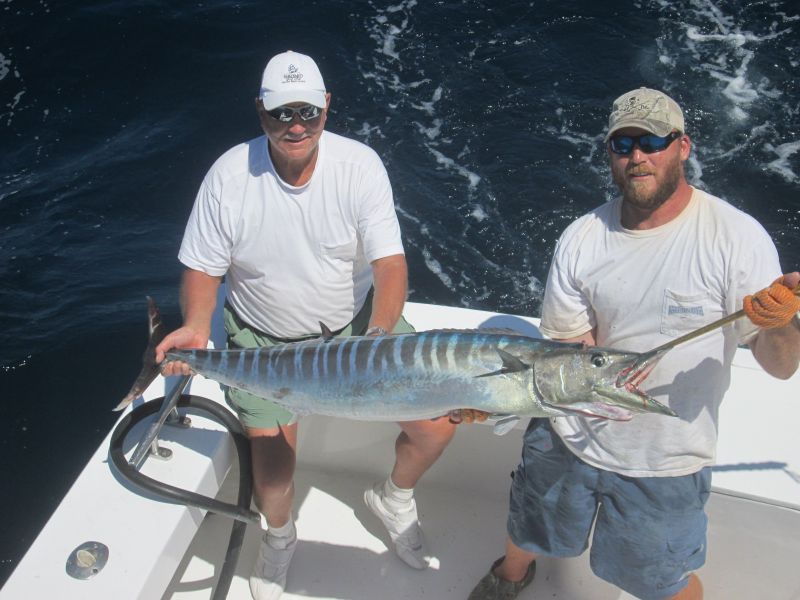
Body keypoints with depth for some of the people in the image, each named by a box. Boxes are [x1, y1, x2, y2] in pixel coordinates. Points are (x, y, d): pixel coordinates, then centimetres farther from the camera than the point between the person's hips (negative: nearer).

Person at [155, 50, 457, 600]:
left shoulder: (359, 164, -16)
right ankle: (279, 537, 33)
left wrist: (377, 338, -37)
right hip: (265, 338, 0)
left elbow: (390, 264, -20)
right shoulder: (229, 175, -15)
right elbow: (203, 267, -5)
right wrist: (196, 327, -25)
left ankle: (394, 497, 30)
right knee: (273, 472, -7)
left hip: (357, 320, 1)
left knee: (437, 427, -6)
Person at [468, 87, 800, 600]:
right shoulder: (583, 239, -9)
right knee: (528, 534, 26)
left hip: (665, 465, -3)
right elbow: (571, 351, -6)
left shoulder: (737, 237, -17)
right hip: (568, 439, 3)